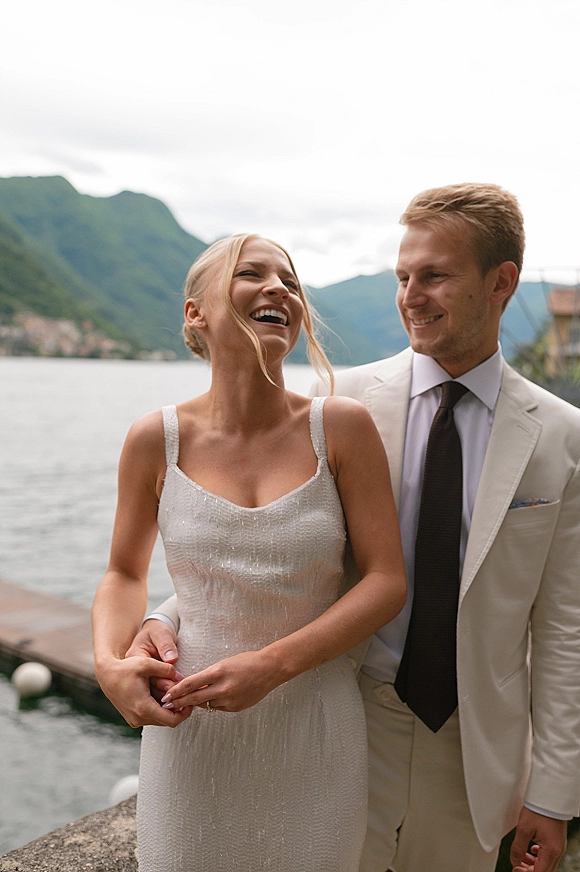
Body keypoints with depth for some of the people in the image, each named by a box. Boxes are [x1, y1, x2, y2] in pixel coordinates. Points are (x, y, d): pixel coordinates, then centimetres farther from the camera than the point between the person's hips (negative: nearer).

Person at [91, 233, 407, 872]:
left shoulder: (342, 427, -10)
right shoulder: (157, 439, -7)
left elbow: (387, 580, -8)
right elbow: (125, 573, 7)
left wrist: (271, 664, -18)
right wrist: (110, 663, -12)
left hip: (313, 728, 0)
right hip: (189, 724, 1)